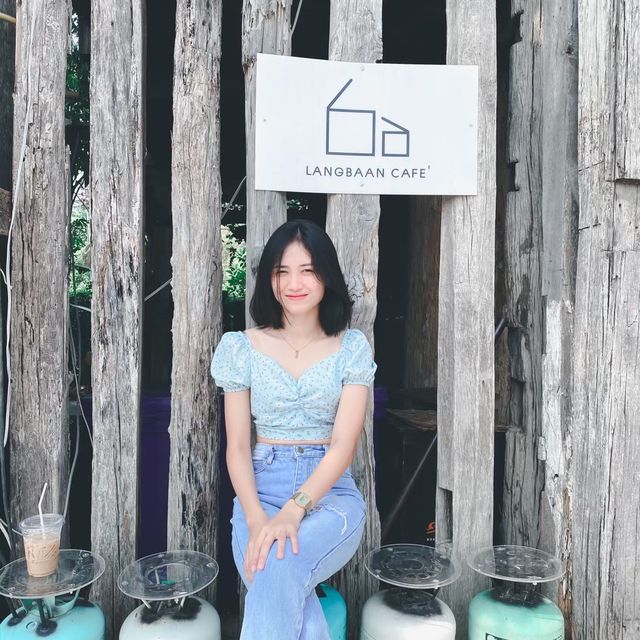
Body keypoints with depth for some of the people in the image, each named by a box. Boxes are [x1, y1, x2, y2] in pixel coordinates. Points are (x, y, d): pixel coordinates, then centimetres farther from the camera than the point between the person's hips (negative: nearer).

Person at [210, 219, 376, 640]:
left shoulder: (353, 347, 1)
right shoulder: (242, 347, 2)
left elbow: (343, 444, -8)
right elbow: (237, 446, 0)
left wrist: (292, 511, -24)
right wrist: (256, 518, -18)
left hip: (331, 492, 0)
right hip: (261, 490, 1)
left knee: (278, 567, -32)